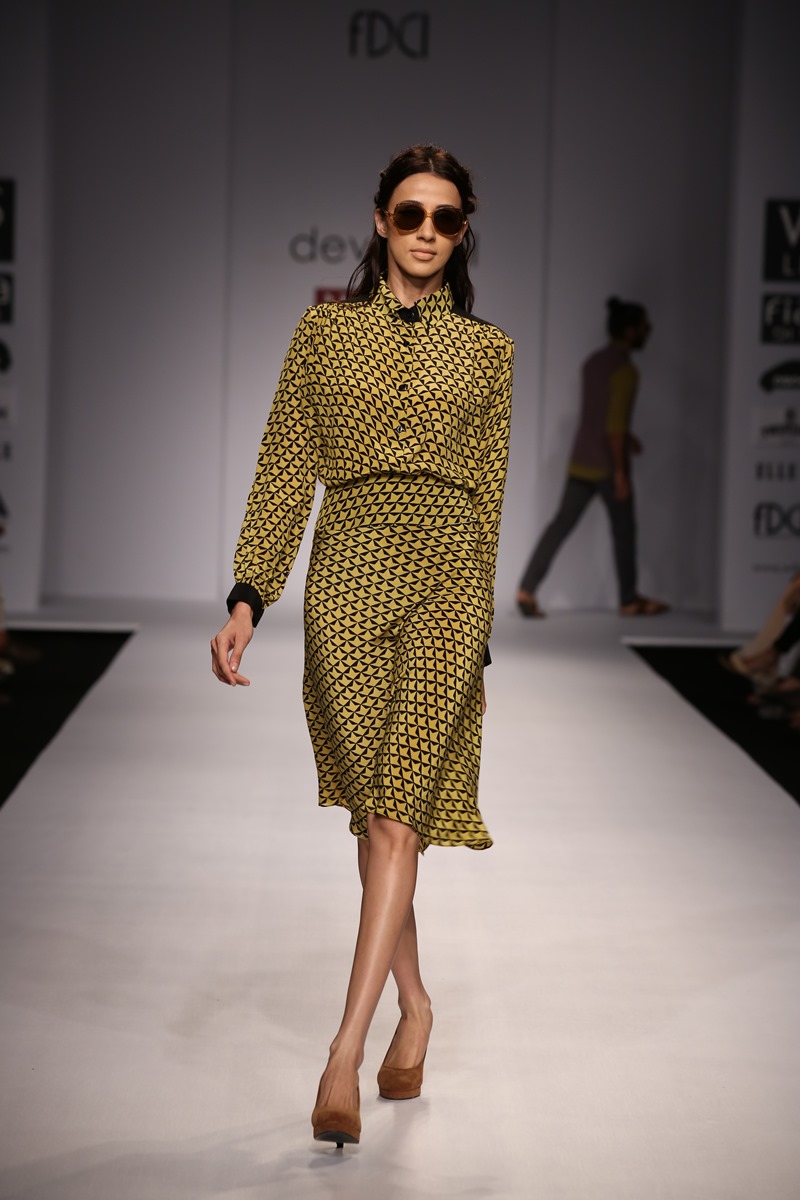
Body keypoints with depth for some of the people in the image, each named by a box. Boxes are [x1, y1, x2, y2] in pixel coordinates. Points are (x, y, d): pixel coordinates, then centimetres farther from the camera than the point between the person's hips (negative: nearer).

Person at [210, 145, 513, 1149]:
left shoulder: (487, 351, 11)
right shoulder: (324, 331, 10)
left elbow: (488, 494, 13)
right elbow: (284, 471, 6)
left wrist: (476, 632, 12)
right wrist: (247, 597, -4)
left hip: (447, 576, -1)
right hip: (347, 571, 1)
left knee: (396, 811, -13)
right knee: (374, 812, 5)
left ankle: (343, 1055, -17)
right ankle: (414, 1005, 25)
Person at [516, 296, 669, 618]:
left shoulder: (593, 362, 12)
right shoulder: (625, 371, -14)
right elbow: (615, 422, -20)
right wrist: (620, 470, -18)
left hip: (580, 462, 7)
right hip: (606, 465, -7)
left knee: (561, 523, 4)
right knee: (624, 528, 7)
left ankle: (526, 589, -5)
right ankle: (629, 600, 18)